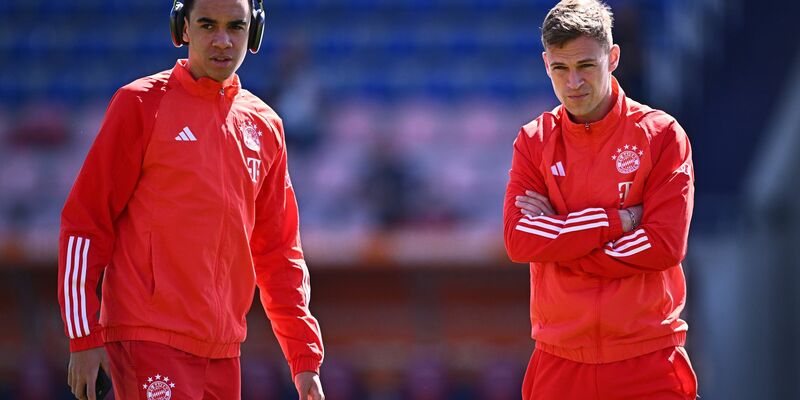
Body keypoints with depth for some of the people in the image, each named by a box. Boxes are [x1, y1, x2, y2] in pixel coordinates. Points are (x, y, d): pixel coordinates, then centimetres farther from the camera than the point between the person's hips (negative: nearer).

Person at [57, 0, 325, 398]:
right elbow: (84, 222, -3)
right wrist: (84, 337, -8)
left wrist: (305, 358, 11)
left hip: (223, 352, 6)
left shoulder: (264, 125, 13)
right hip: (147, 341, -6)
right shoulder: (140, 104, -2)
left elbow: (278, 252, 17)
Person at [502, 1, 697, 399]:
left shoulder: (661, 134, -2)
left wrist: (557, 238, -10)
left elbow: (666, 245, -11)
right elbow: (518, 241, -7)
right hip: (558, 362, 2)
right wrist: (616, 221, -14)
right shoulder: (533, 141, 6)